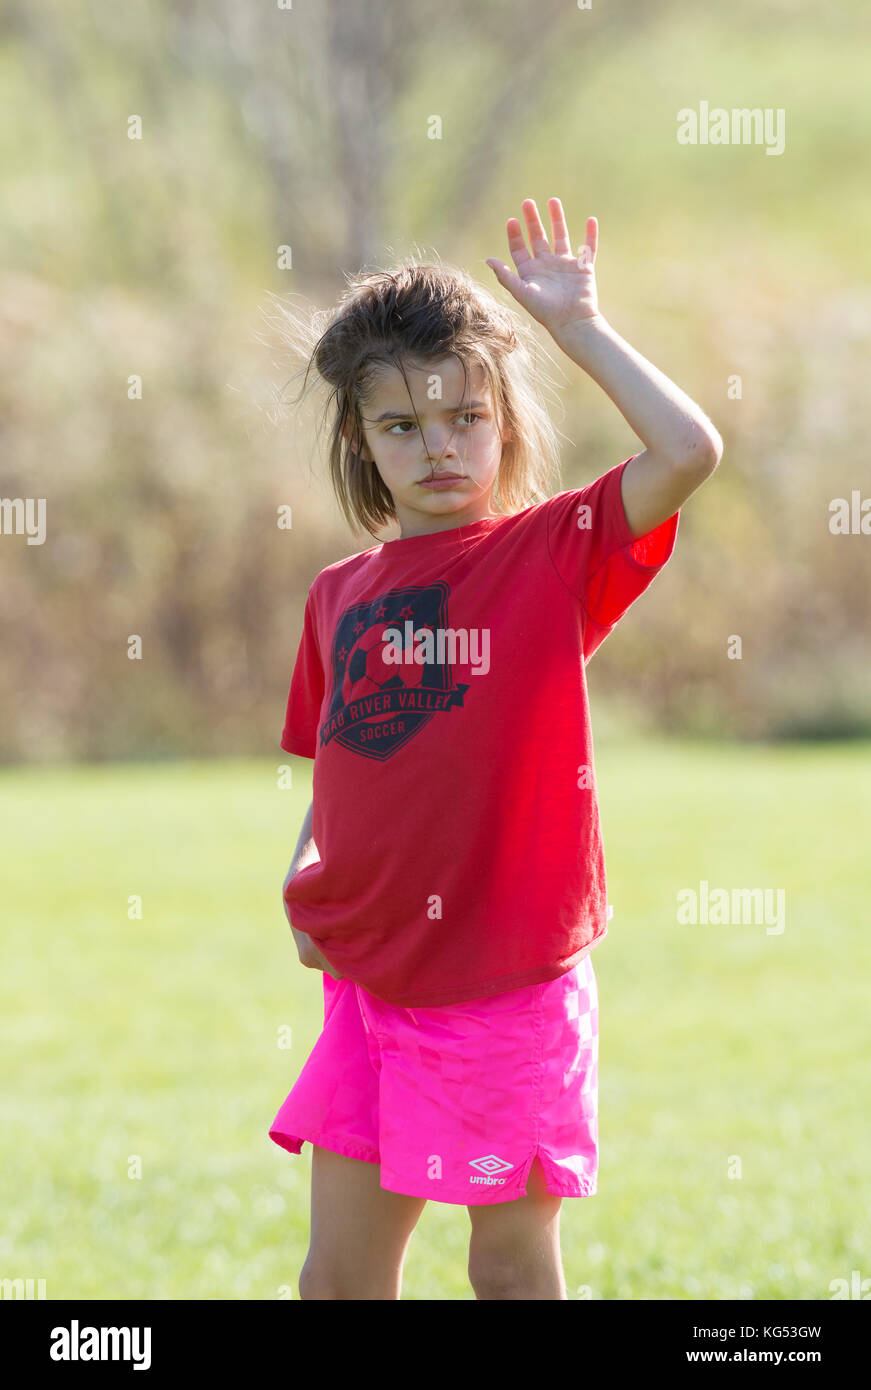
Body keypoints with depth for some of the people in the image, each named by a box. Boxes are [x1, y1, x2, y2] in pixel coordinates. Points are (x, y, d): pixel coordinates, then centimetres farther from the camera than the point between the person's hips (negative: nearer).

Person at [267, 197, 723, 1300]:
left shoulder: (554, 551, -5)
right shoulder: (338, 595, 8)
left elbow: (690, 451, -20)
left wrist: (577, 326, -15)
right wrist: (305, 883, 1)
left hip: (511, 988, -4)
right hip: (371, 980, 4)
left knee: (513, 1267, 6)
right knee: (339, 1270, 8)